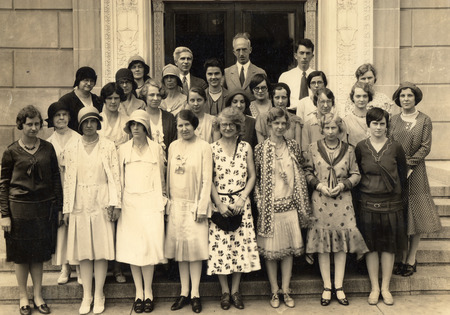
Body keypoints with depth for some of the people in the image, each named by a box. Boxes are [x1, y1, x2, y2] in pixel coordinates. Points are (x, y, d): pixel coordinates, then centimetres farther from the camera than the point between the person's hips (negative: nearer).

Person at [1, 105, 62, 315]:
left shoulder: (47, 148, 3)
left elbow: (56, 178, 6)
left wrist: (58, 207, 3)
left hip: (44, 207, 2)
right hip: (19, 208, -2)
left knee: (39, 253, 11)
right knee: (21, 254, 9)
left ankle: (38, 295, 24)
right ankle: (23, 296, 24)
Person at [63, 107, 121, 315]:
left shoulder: (108, 146, 3)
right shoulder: (72, 150, 8)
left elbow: (115, 175, -1)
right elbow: (68, 179, 7)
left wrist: (115, 203, -7)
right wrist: (67, 208, 4)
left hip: (102, 203, -1)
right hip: (80, 204, 2)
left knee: (101, 250, 1)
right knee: (83, 251, 5)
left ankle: (99, 296, 13)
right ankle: (86, 296, 16)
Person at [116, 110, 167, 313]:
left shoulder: (157, 149, 6)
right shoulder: (123, 150, 8)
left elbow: (161, 179, 11)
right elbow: (119, 179, 10)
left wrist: (162, 202, 7)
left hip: (150, 202, -1)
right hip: (129, 203, 1)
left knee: (150, 245, -6)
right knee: (131, 247, -1)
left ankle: (148, 292, 5)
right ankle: (139, 292, 9)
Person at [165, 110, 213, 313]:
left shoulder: (203, 147, -5)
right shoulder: (173, 146, 7)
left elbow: (207, 179, -7)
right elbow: (169, 176, 11)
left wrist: (202, 207, -10)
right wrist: (168, 202, 7)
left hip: (194, 204, -4)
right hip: (176, 204, 4)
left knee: (195, 247, -3)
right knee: (179, 247, 7)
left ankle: (195, 294, 8)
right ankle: (184, 293, 16)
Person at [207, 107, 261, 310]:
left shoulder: (246, 147, 5)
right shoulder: (212, 148, 1)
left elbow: (252, 176, 5)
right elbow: (209, 180, -1)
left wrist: (241, 199, -7)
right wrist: (219, 204, -9)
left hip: (241, 203, 1)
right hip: (218, 203, -1)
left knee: (241, 244, 2)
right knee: (220, 245, -1)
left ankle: (235, 290, 16)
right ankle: (225, 291, 14)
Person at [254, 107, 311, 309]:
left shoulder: (293, 146, 6)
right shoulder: (261, 149, -3)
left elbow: (299, 177, 9)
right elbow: (256, 179, 0)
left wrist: (303, 207, 7)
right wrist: (260, 205, -7)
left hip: (290, 204, 3)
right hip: (270, 205, -3)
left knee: (289, 248, 7)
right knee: (270, 249, 4)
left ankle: (286, 290, 19)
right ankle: (274, 291, 18)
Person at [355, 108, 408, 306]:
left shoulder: (395, 148, 0)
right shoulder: (360, 147, 0)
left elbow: (402, 174, 7)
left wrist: (398, 194, 4)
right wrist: (360, 196, 2)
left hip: (391, 203, 0)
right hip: (367, 204, 0)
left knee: (389, 246, 7)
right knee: (371, 246, 6)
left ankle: (385, 287, 20)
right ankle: (374, 288, 19)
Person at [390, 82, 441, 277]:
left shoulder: (424, 120, 1)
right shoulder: (394, 121, 8)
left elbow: (425, 147, -6)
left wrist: (408, 164, -15)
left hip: (415, 172, -2)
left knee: (415, 214, 3)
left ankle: (412, 259, 12)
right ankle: (403, 258, 14)